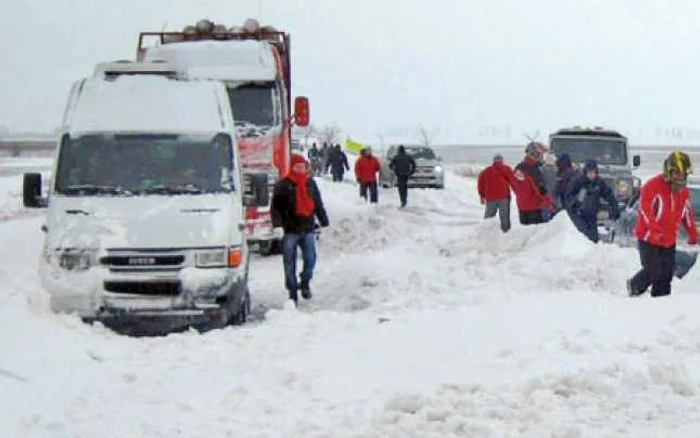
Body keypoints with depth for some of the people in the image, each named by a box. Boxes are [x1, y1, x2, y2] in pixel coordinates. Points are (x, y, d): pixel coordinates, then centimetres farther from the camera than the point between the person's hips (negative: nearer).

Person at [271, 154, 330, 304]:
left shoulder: (311, 183, 11)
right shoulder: (283, 185, -4)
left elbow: (318, 204, 19)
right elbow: (276, 206, -6)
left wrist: (324, 222, 17)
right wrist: (277, 224, -17)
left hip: (308, 229, 4)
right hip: (290, 230, -4)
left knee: (310, 259, 0)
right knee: (290, 263, 1)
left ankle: (305, 284, 22)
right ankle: (292, 290, 10)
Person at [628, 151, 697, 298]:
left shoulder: (684, 191, 7)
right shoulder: (652, 186, -16)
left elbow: (688, 213, 20)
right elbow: (645, 209, -24)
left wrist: (693, 233, 18)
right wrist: (655, 230, -34)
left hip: (669, 241, 7)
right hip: (648, 238, -7)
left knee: (666, 275, 4)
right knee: (653, 272, -10)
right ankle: (633, 287, 17)